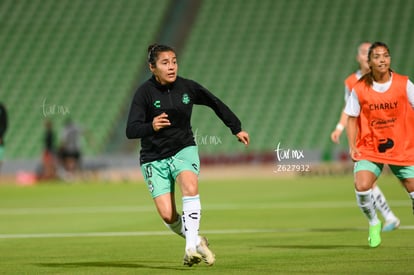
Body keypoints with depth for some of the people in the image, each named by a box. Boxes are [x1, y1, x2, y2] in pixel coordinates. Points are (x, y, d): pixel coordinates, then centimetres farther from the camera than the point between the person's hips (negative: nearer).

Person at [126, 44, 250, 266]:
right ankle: (196, 240, 18)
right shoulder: (144, 92, -15)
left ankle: (191, 246, -27)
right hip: (154, 158, -1)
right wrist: (151, 127, -44)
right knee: (167, 215, -11)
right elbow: (131, 130, -24)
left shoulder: (187, 87, -4)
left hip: (184, 150, 2)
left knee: (190, 187, -30)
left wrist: (237, 129, 19)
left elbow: (216, 104, 14)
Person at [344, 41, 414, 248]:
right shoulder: (360, 89, -5)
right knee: (361, 187, -21)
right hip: (369, 149, 0)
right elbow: (352, 118, 4)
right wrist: (352, 146, -4)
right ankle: (374, 223, 7)